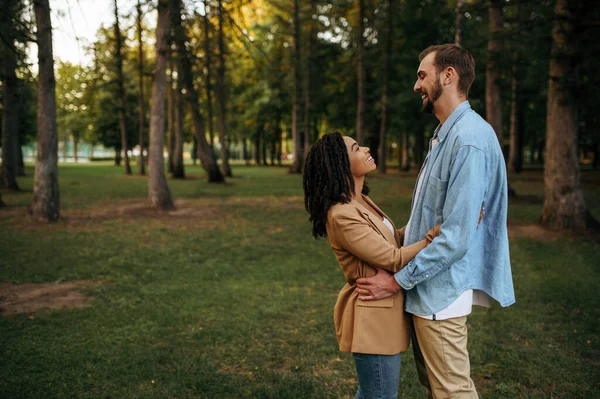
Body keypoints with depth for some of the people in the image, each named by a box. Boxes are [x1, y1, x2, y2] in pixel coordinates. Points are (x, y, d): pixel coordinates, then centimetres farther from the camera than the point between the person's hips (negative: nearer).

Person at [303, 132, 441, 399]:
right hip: (372, 318, -10)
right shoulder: (342, 216, -24)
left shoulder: (360, 202, 7)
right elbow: (394, 259, -22)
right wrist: (439, 233, -20)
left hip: (382, 312, 10)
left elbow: (390, 241, 13)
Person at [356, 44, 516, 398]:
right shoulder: (447, 135, 12)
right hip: (427, 289, 10)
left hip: (441, 292, -10)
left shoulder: (469, 140, -21)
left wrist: (399, 280, -18)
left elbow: (457, 236, -24)